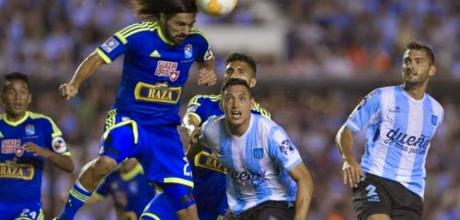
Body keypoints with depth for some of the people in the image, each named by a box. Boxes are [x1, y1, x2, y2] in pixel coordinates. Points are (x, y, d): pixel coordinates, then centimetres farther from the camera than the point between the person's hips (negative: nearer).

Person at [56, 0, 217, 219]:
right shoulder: (138, 35, -16)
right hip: (129, 117, -4)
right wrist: (74, 84, -30)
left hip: (166, 127, 4)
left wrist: (209, 72, -2)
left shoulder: (195, 41, -3)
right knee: (106, 162, -34)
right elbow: (97, 58, -13)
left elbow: (207, 60, 21)